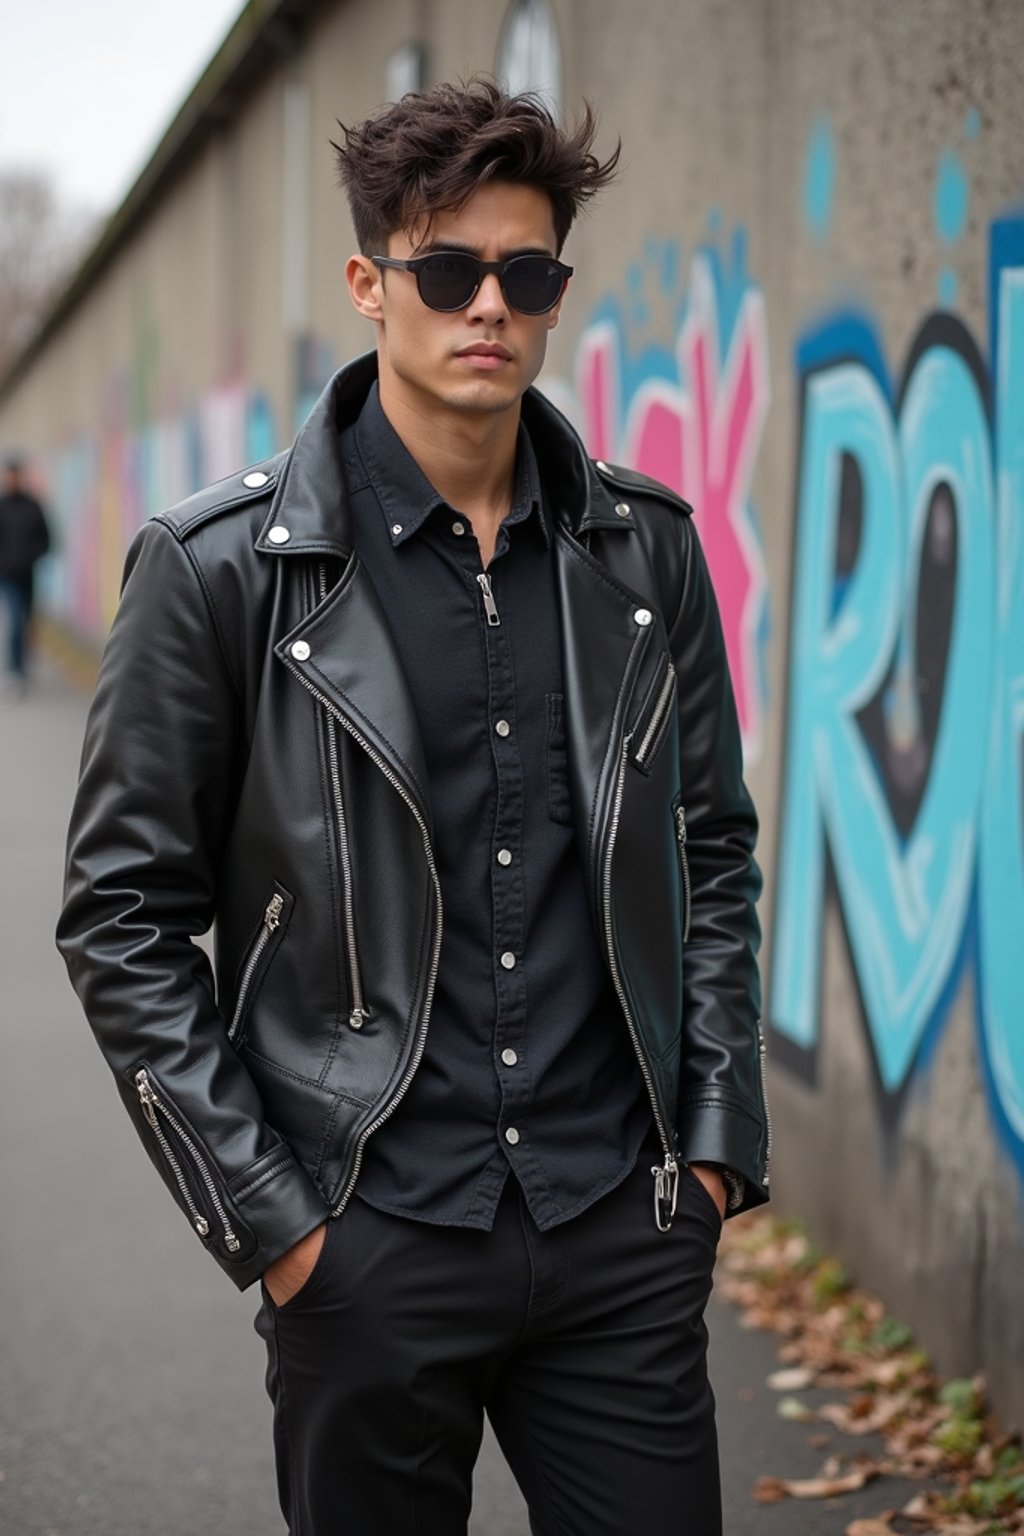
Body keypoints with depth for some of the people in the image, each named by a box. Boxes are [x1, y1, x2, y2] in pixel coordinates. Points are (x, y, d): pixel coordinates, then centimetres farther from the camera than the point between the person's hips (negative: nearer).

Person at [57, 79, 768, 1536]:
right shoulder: (223, 566, -6)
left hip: (623, 1232, 3)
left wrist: (717, 1141, 6)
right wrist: (266, 1219, -7)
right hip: (373, 1248, -2)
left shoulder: (644, 547, 5)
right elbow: (124, 921, -5)